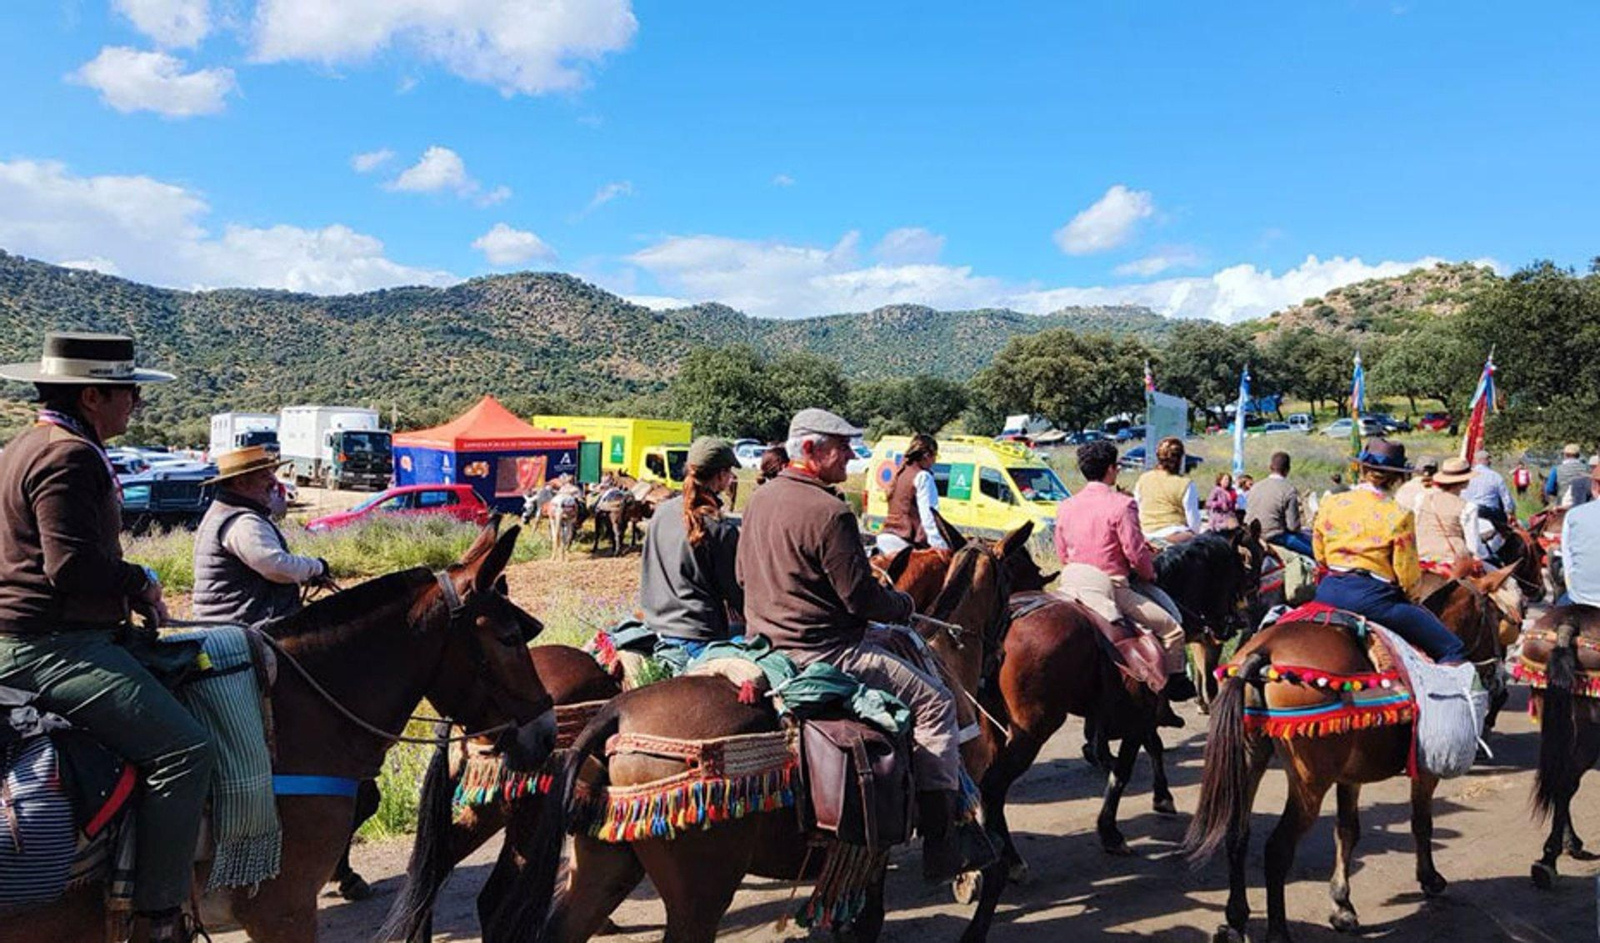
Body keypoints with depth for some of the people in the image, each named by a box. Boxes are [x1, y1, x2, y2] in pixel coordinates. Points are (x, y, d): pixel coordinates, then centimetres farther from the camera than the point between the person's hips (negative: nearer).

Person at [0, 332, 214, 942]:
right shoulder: (70, 456, -16)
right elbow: (73, 566, -25)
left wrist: (128, 587, 15)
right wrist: (140, 584, -8)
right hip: (51, 646, -12)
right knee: (183, 747, -19)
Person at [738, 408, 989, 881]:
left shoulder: (760, 499, 8)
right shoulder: (829, 513, -20)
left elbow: (744, 576, 18)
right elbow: (862, 598, -18)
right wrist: (904, 604, 1)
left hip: (764, 641, 10)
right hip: (821, 654, -10)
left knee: (886, 642, 29)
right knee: (935, 701, -3)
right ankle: (941, 846, 0)